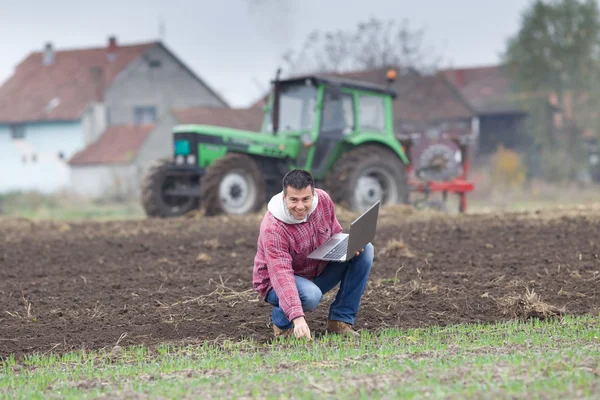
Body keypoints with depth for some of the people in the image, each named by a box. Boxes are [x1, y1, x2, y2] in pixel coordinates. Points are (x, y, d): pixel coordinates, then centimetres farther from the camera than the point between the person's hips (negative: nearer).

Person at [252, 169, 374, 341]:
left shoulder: (323, 200, -14)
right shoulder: (273, 228, -33)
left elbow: (335, 234, 5)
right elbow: (282, 275, -40)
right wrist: (298, 317, -51)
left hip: (319, 272, 7)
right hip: (277, 285, -7)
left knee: (365, 250, -10)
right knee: (311, 295, -40)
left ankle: (340, 320, -8)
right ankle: (281, 322, -5)